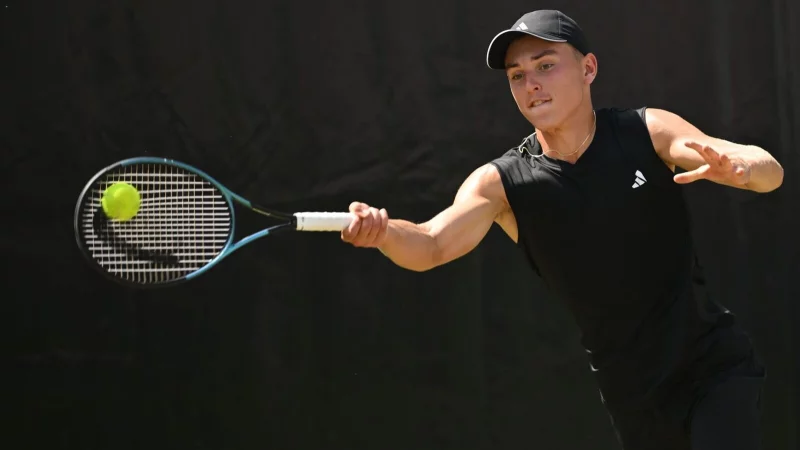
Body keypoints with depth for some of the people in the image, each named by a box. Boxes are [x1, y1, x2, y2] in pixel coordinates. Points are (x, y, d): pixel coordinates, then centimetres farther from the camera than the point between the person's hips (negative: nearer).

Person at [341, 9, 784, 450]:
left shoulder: (647, 132, -7)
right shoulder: (501, 183, -6)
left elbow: (769, 172, -16)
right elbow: (431, 245, -21)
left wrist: (738, 168, -40)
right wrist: (383, 232, -45)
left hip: (716, 366, -2)